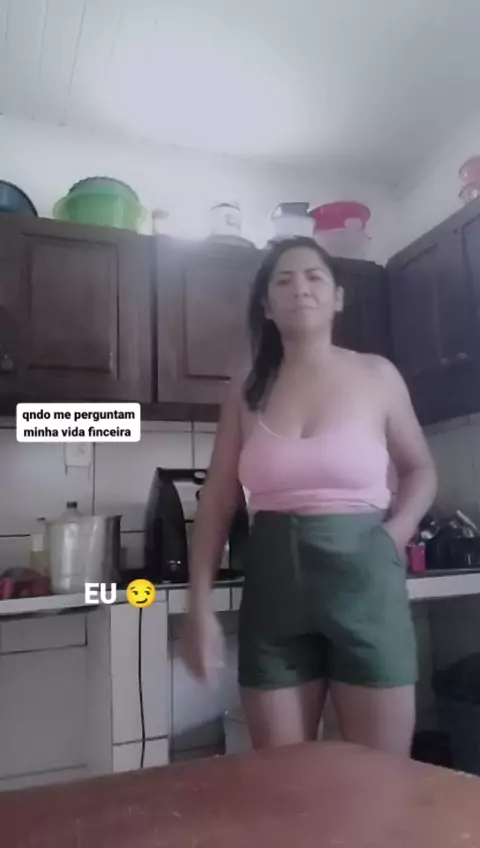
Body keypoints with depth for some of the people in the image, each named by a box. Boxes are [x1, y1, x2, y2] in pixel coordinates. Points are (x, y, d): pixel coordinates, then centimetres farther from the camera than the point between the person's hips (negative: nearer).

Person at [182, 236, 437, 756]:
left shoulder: (376, 377, 2)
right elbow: (216, 505, 6)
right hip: (274, 587, 2)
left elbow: (420, 469, 14)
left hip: (364, 582, -1)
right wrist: (199, 607, 1)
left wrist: (395, 534, -3)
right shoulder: (248, 394, 6)